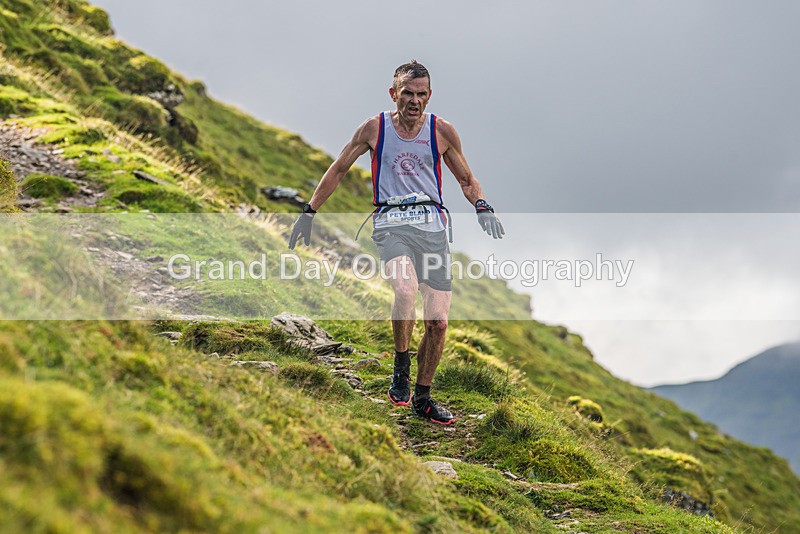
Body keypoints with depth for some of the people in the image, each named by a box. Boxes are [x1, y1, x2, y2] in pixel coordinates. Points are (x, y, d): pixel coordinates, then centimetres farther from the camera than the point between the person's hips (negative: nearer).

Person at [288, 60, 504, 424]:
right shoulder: (374, 129, 4)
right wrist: (309, 212, 13)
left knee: (438, 321, 0)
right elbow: (337, 171, 15)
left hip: (433, 225, 2)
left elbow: (466, 180, 17)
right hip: (391, 224, -2)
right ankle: (400, 367, -9)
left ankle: (422, 398, 19)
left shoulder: (441, 131, 7)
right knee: (405, 289, -33)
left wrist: (482, 207, -3)